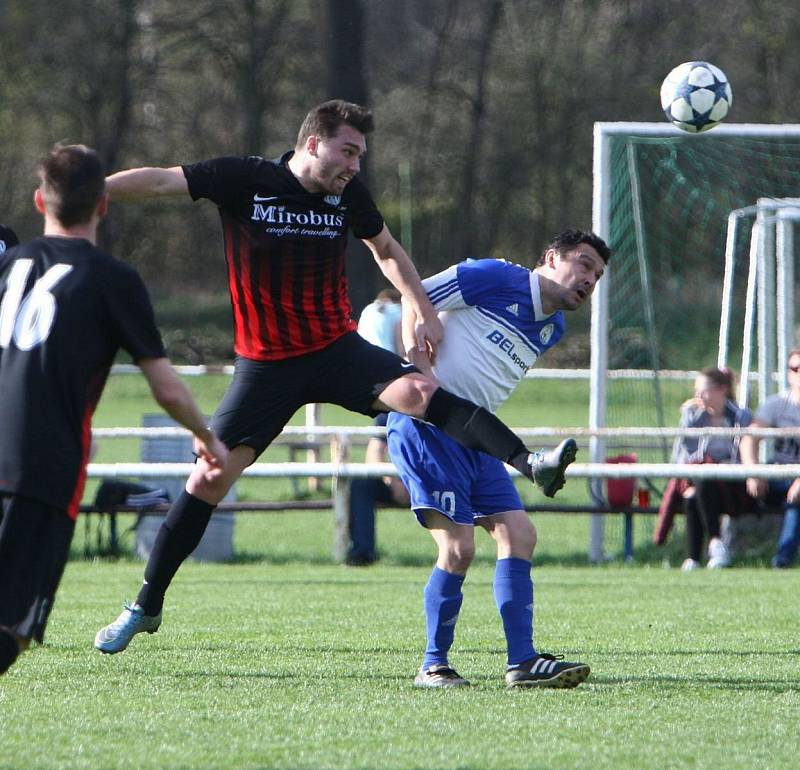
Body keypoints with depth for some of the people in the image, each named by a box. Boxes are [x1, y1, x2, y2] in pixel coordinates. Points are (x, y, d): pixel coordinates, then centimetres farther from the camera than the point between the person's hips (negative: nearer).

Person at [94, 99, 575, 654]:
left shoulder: (348, 193, 1)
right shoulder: (245, 180, -10)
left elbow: (386, 248, 19)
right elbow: (159, 181, -10)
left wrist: (424, 311, 9)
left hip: (337, 349, 2)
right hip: (265, 361, -2)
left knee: (420, 390, -25)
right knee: (209, 479, -4)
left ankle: (530, 463, -35)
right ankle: (146, 607, 8)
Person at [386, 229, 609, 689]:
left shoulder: (552, 330, 17)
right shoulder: (497, 279, -7)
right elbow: (413, 300, -7)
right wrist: (425, 379, -16)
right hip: (425, 422, -9)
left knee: (519, 534, -2)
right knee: (458, 546, -15)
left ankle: (522, 661, 0)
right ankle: (434, 665, -3)